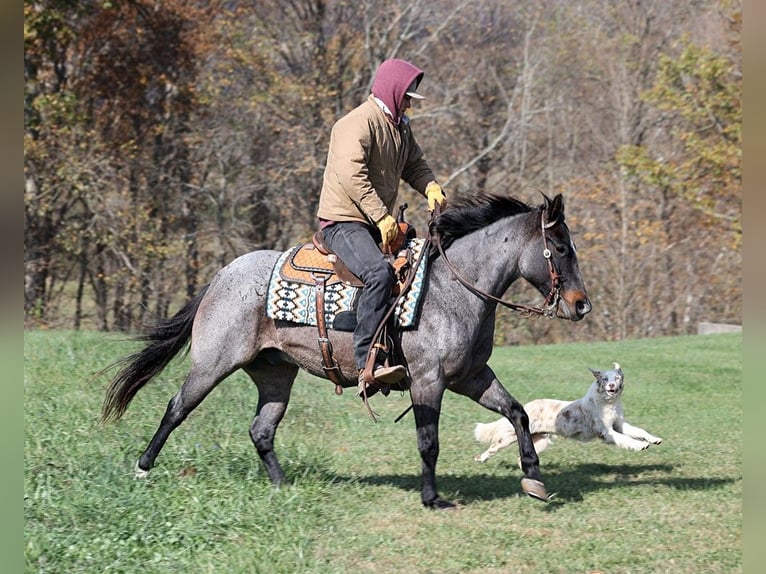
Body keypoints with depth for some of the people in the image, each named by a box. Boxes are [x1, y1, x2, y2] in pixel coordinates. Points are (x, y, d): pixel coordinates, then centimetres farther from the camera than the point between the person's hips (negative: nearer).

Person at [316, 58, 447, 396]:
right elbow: (352, 176, -24)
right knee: (379, 273, -33)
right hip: (343, 222, -10)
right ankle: (367, 365, -38)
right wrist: (382, 217, -26)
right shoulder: (359, 123, -14)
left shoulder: (400, 126, 16)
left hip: (379, 224, 10)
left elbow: (414, 164, 25)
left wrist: (431, 188, 2)